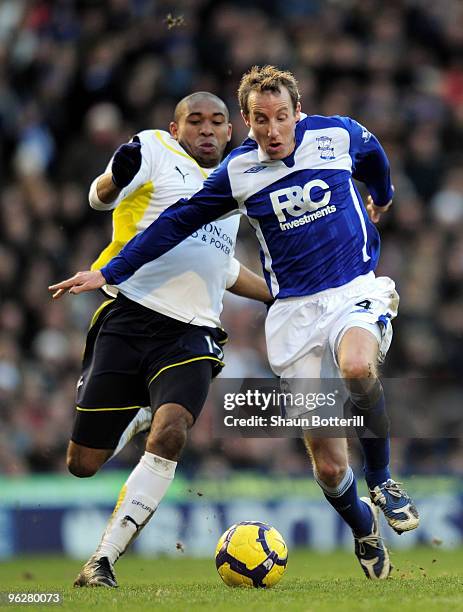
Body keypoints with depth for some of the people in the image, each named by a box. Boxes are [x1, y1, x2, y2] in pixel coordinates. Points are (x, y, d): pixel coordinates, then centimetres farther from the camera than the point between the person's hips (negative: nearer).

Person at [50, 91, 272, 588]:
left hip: (191, 334, 4)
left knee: (170, 435, -25)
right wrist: (112, 182, -25)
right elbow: (101, 196, -4)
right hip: (130, 318, -4)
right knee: (83, 463, -1)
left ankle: (100, 564, -19)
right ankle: (138, 418, 37)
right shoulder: (154, 149, 6)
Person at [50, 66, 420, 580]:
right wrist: (110, 273, 10)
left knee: (357, 367, -38)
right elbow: (177, 221, 9)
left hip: (355, 290, -1)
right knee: (327, 464, -5)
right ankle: (363, 529, 27)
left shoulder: (339, 135, -1)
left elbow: (373, 158, 23)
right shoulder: (237, 171, -1)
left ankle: (381, 482, -13)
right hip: (293, 310, 1)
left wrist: (382, 198, 44)